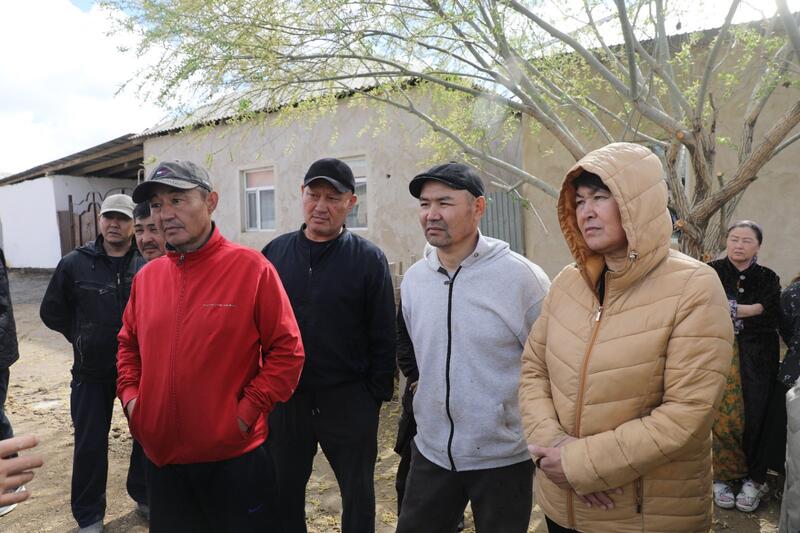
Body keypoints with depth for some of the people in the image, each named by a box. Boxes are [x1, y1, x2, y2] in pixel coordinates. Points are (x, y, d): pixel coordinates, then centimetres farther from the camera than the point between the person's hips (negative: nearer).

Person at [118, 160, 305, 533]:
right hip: (160, 454, 5)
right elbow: (128, 345, 16)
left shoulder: (251, 268, -14)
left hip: (233, 454, -5)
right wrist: (130, 396, 3)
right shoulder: (146, 276, 3)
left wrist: (248, 409, -16)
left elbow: (287, 350, -12)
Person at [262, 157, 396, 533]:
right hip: (284, 398, 3)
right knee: (284, 490, 19)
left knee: (358, 493, 15)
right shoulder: (274, 253, 2)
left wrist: (378, 393, -7)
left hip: (349, 402, -2)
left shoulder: (369, 259, -7)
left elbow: (383, 336, -6)